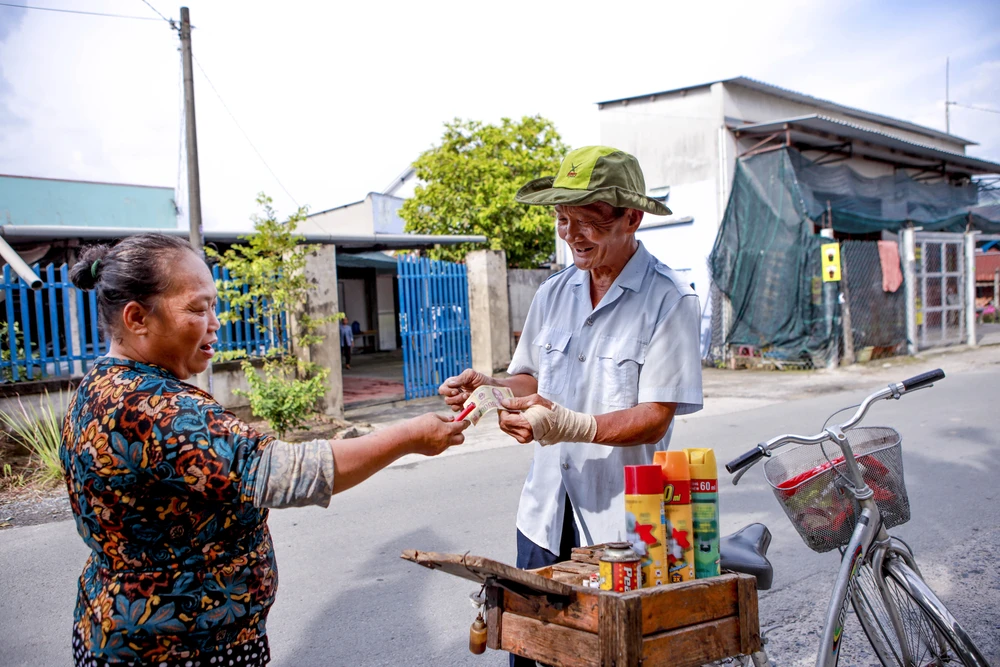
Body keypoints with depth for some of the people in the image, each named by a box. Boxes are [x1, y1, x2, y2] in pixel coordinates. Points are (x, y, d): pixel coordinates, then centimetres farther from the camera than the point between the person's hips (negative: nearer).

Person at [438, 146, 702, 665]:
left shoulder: (669, 301, -11)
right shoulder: (553, 293, 7)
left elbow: (654, 420, -16)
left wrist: (573, 425, -30)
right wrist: (488, 387, -5)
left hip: (619, 524, -5)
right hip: (544, 512, 5)